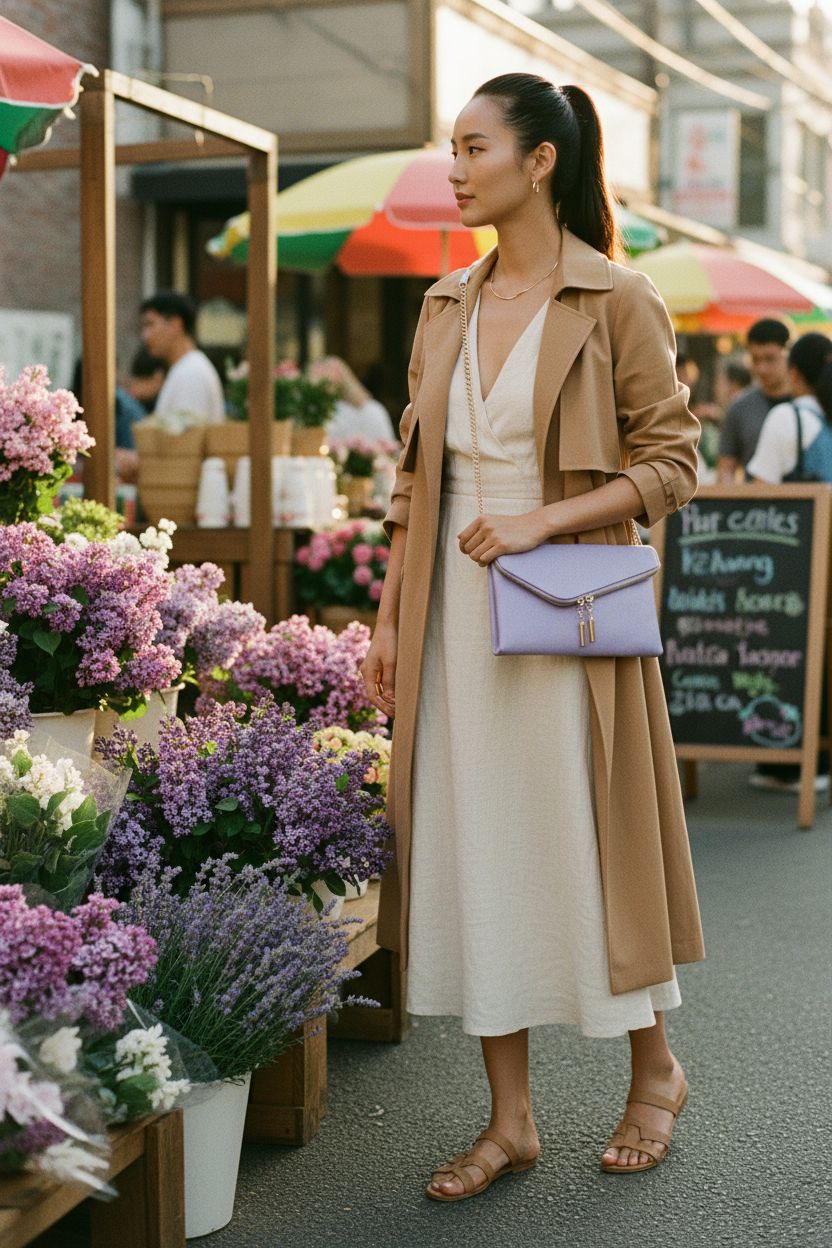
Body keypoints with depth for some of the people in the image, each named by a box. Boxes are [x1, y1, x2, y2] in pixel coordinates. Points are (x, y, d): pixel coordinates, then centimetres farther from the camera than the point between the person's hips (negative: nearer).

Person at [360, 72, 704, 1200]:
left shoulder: (616, 302, -5)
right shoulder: (444, 307, 11)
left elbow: (672, 462, -6)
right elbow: (415, 479, 13)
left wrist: (540, 522, -17)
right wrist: (389, 621, 8)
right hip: (456, 619, 5)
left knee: (588, 841, 4)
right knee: (475, 850, 6)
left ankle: (655, 1071, 29)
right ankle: (511, 1120, 18)